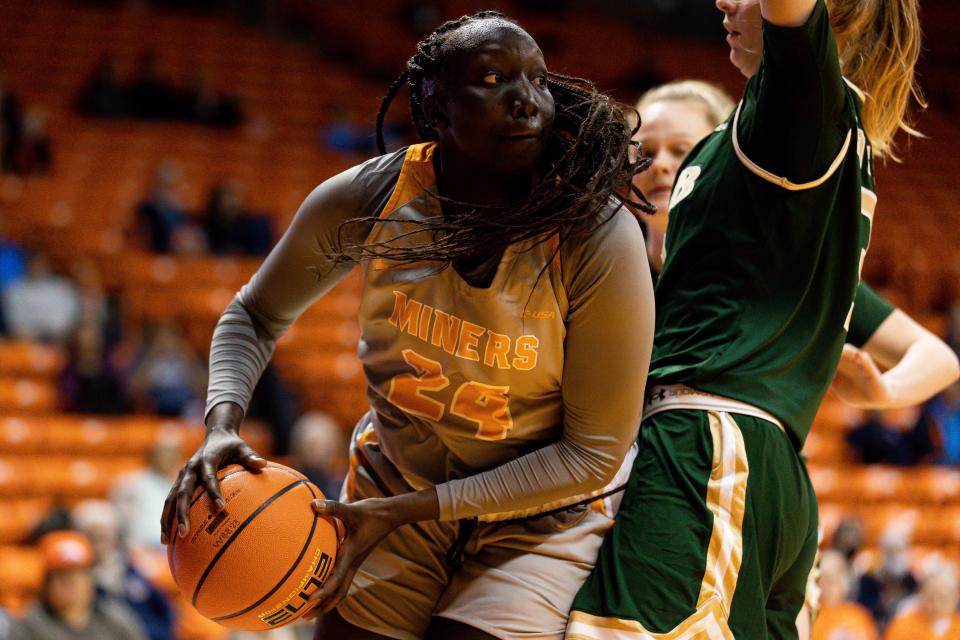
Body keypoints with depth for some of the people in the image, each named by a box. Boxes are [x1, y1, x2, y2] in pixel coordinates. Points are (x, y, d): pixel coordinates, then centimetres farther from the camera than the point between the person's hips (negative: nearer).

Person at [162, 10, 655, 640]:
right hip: (395, 481, 3)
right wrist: (223, 425, -17)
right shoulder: (365, 199, -15)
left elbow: (594, 454, -19)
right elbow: (256, 314, 5)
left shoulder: (601, 239, -24)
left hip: (543, 511, -3)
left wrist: (408, 510, -23)